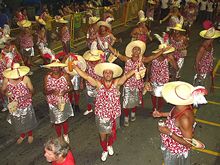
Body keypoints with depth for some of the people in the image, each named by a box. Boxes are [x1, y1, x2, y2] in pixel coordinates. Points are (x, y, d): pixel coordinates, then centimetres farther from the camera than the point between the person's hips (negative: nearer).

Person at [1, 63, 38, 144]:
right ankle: (22, 135, 53)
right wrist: (7, 94, -22)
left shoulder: (25, 79, -23)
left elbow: (31, 90, -13)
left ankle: (30, 135, 51)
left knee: (28, 121, 21)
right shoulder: (6, 80, -17)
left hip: (26, 105, -2)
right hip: (14, 106, 2)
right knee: (18, 122, 23)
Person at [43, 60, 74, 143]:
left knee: (65, 120, 18)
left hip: (64, 101, 0)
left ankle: (65, 135, 48)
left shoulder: (65, 76, -15)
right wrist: (52, 91, -29)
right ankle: (59, 137, 43)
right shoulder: (47, 77, -15)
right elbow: (45, 91, -9)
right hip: (53, 103, 0)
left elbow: (71, 87, -4)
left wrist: (65, 91, -23)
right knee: (57, 122, 15)